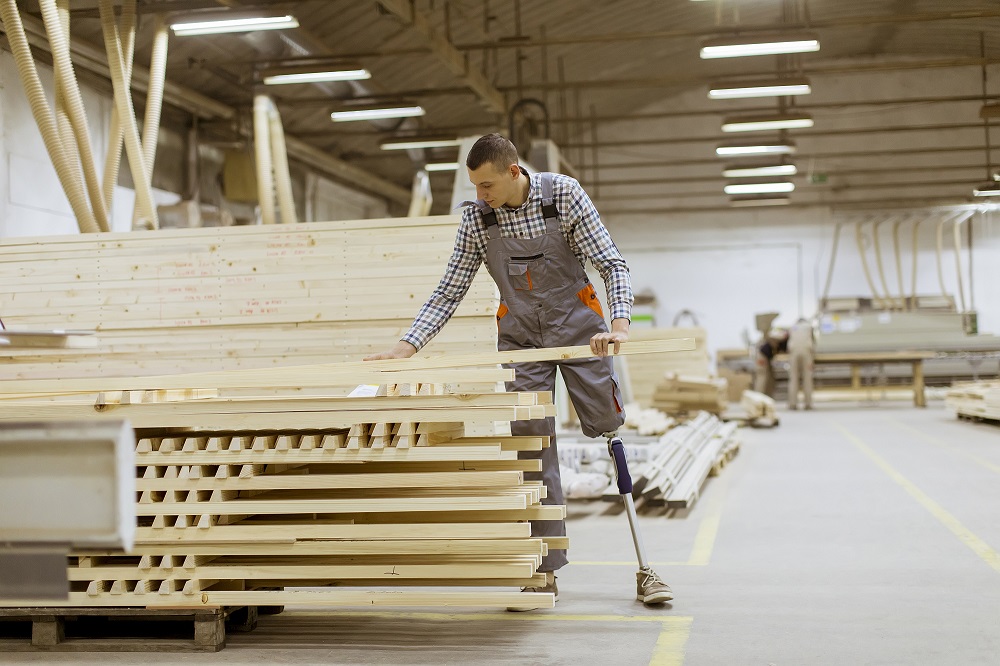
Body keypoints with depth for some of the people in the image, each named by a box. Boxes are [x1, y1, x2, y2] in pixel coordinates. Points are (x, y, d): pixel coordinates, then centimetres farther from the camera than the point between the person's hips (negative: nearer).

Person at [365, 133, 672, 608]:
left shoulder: (564, 193, -12)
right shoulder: (476, 217, -5)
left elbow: (612, 264, -13)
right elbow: (449, 292, -2)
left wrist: (619, 324, -29)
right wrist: (407, 346, -12)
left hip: (577, 325, -2)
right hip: (520, 334, 2)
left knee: (612, 435, -4)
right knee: (532, 447, -4)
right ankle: (546, 572, 0)